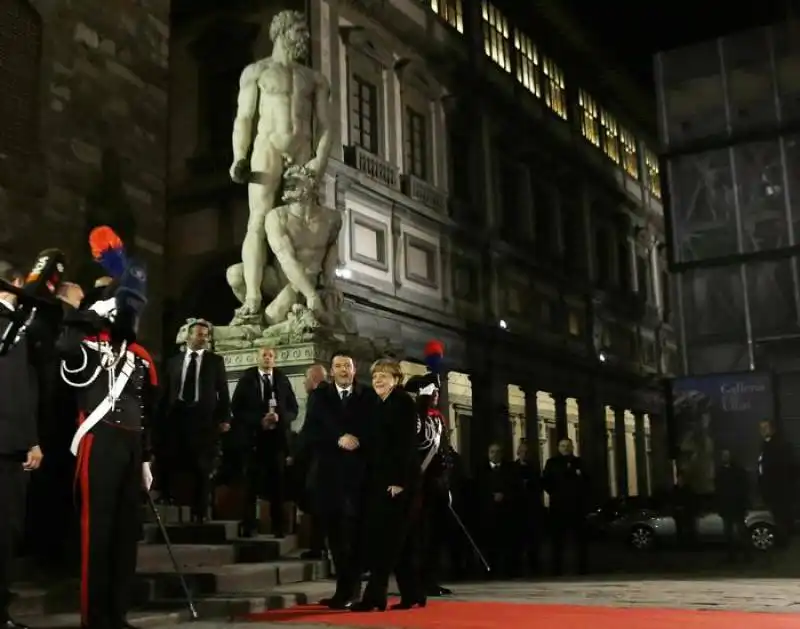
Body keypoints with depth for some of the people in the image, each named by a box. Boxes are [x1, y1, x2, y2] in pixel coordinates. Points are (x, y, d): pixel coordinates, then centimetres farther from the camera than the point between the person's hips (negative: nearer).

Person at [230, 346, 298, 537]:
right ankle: (248, 526, 3)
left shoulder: (283, 380, 9)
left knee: (277, 483, 2)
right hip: (252, 437, -2)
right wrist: (259, 420, -14)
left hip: (277, 437, 2)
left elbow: (293, 410, 7)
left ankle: (278, 527, 7)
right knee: (251, 483, -2)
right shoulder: (246, 378, 3)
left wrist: (279, 418, -13)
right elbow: (236, 408, -3)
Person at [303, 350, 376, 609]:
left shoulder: (369, 396, 8)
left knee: (352, 531, -6)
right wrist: (337, 440, -12)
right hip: (329, 472, 2)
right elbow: (310, 432, 1)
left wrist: (358, 440, -15)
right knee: (335, 531, 3)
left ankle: (346, 590, -1)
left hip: (358, 472, -2)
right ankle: (348, 588, 13)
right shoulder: (319, 396, 12)